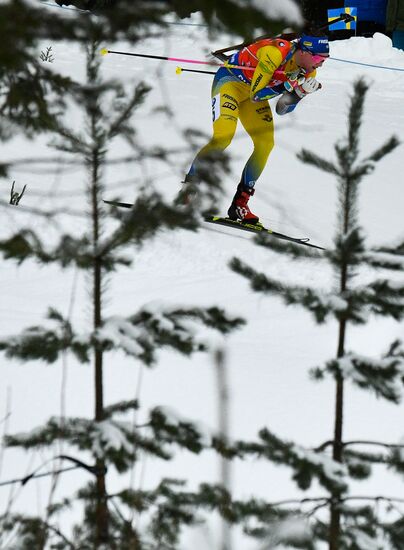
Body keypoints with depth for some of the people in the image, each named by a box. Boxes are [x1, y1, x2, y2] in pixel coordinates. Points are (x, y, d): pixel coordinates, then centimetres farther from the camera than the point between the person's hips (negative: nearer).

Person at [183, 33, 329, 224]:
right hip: (230, 79, -8)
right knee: (223, 135, -27)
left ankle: (239, 204, 2)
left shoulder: (306, 71, -9)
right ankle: (189, 186, -15)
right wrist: (289, 85, -34)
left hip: (253, 89, 8)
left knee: (265, 144, -5)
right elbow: (256, 95, -27)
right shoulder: (275, 53, -32)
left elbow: (282, 110, -3)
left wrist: (299, 91, -20)